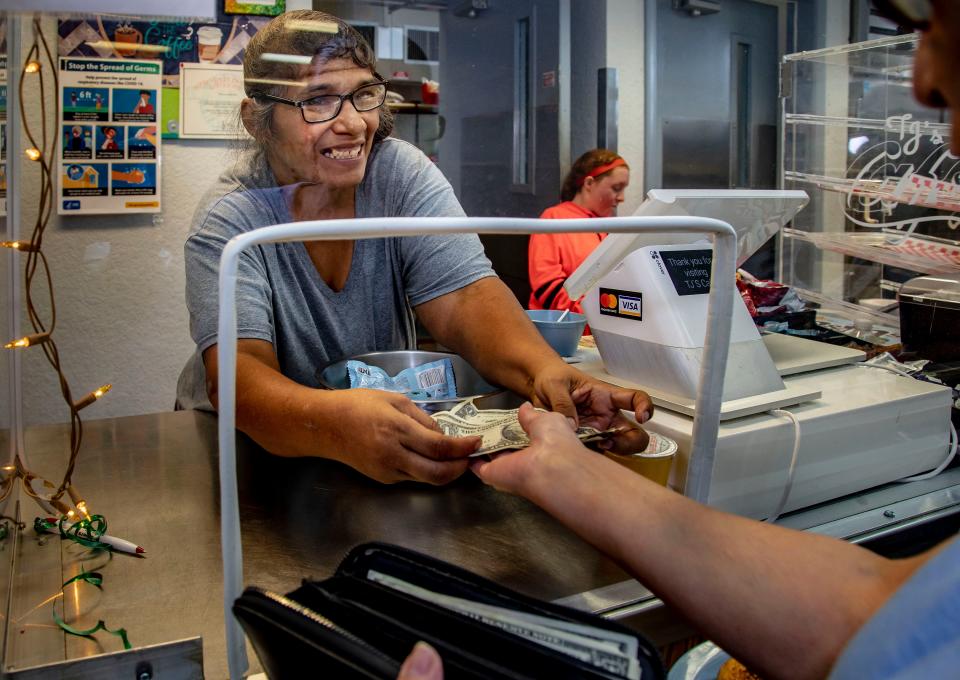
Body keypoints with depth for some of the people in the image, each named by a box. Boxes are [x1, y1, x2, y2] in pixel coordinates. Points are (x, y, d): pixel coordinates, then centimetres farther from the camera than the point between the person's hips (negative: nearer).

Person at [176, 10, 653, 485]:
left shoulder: (402, 174, -8)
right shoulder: (229, 221, -16)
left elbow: (464, 297, -19)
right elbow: (236, 371, -30)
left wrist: (545, 372, -39)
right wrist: (337, 423, -52)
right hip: (252, 444, -2)